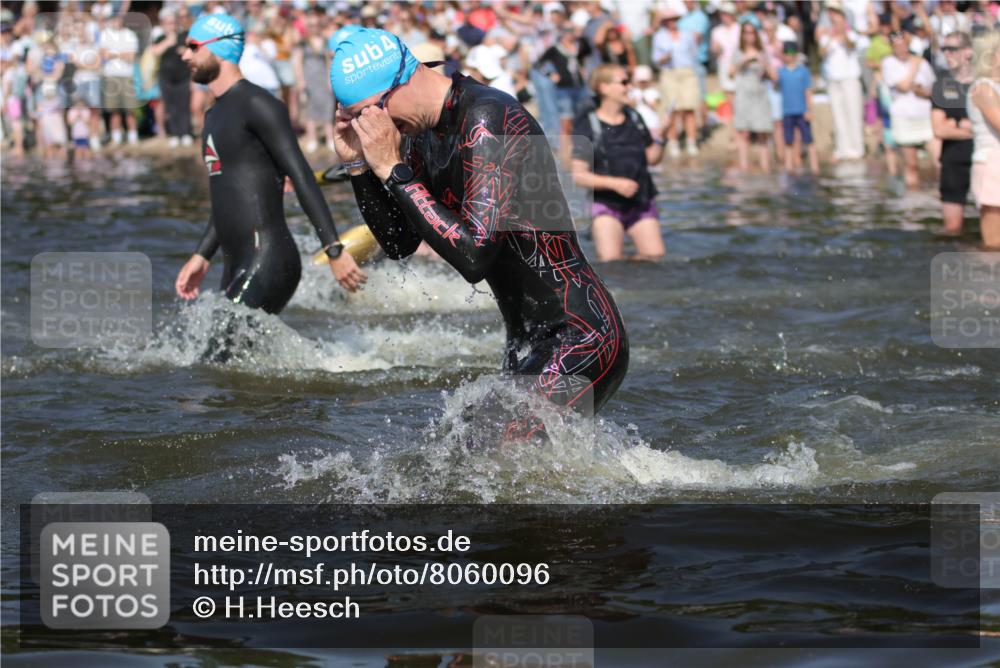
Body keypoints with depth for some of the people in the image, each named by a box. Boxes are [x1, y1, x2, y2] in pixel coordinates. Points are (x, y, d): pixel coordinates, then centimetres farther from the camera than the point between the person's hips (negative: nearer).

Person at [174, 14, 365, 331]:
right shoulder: (215, 116, 21)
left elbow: (302, 177, -16)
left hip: (268, 265, -10)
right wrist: (202, 256, 24)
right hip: (237, 269, 10)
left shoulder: (256, 105, -9)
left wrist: (334, 250, -22)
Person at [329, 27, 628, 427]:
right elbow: (399, 244, 15)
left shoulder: (488, 123, -21)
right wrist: (357, 165, 2)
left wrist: (393, 171, -23)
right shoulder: (426, 135, 8)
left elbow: (474, 257, -28)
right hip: (526, 346, 10)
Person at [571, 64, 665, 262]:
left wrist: (659, 141, -8)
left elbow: (651, 158, 12)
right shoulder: (588, 126, -8)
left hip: (641, 202, 4)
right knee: (610, 262, -15)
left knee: (655, 256, -5)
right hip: (606, 203, -4)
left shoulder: (634, 118, 7)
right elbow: (579, 175, -12)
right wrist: (614, 183, -22)